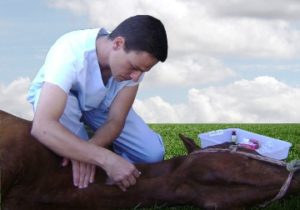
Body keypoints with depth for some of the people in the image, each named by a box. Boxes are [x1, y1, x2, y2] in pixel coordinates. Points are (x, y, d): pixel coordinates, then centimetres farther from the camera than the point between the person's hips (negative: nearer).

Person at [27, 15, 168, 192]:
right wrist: (106, 158, -56)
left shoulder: (136, 58, -26)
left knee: (153, 153, -13)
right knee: (65, 106, -39)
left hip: (101, 103, 4)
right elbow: (42, 126, -52)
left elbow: (116, 120, -23)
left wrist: (88, 148, -43)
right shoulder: (71, 52, -42)